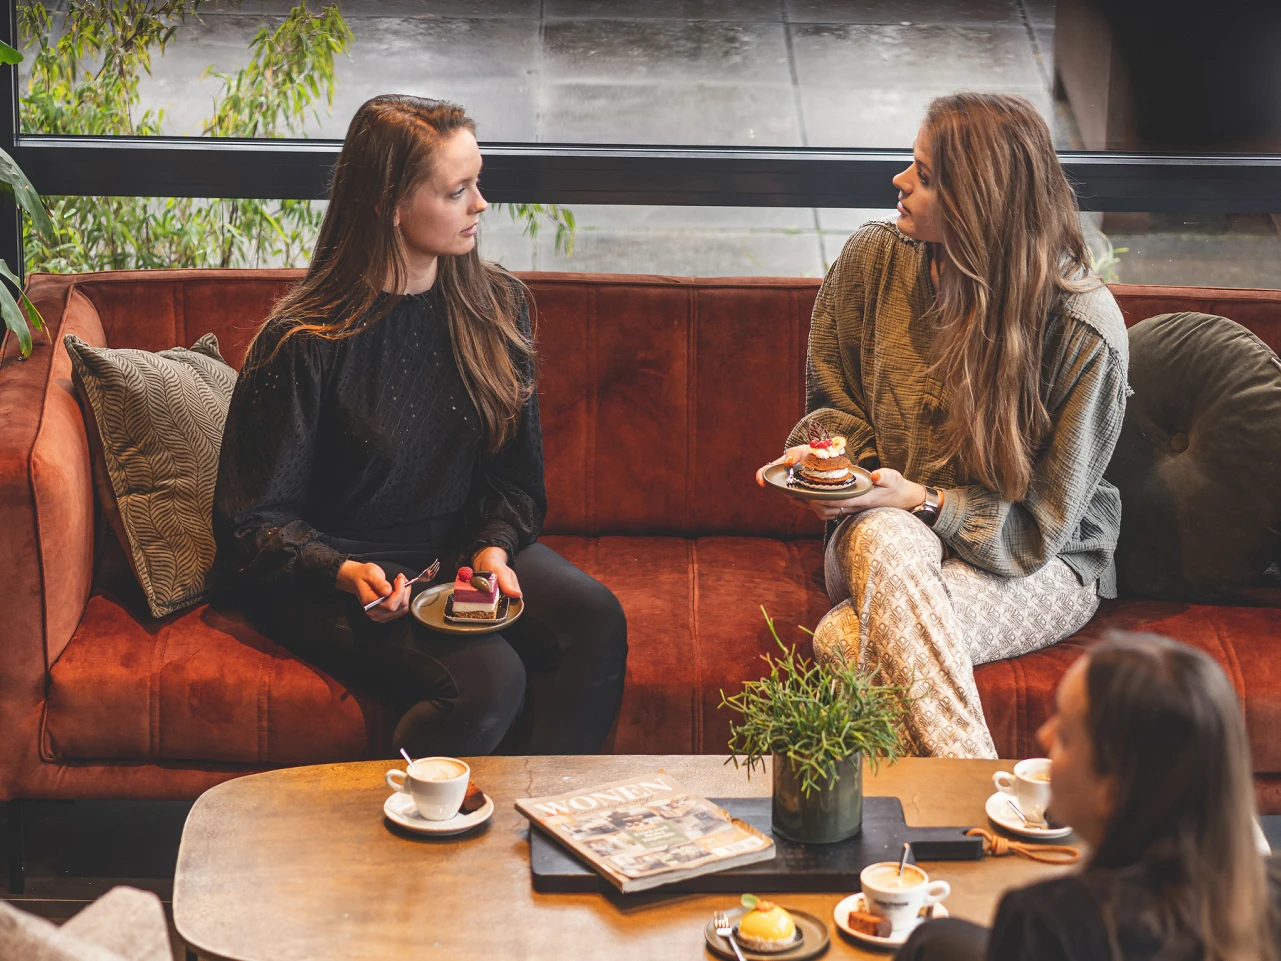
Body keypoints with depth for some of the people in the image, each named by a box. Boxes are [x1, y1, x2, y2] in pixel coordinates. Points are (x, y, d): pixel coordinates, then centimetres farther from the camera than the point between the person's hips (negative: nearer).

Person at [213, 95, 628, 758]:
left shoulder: (495, 305, 2)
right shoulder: (304, 342, -15)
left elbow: (516, 473, 9)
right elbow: (252, 522, -10)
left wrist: (494, 548, -11)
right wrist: (345, 574, -27)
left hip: (460, 543, 6)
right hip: (333, 568, -5)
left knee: (594, 618, -23)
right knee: (487, 677, -30)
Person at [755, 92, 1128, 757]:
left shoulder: (1084, 327, -17)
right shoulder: (874, 260, -3)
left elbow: (1040, 526, -12)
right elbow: (835, 404, 14)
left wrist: (925, 503, -23)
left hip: (1043, 569, -4)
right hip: (884, 525, 4)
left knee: (845, 641, -34)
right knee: (883, 541, -37)